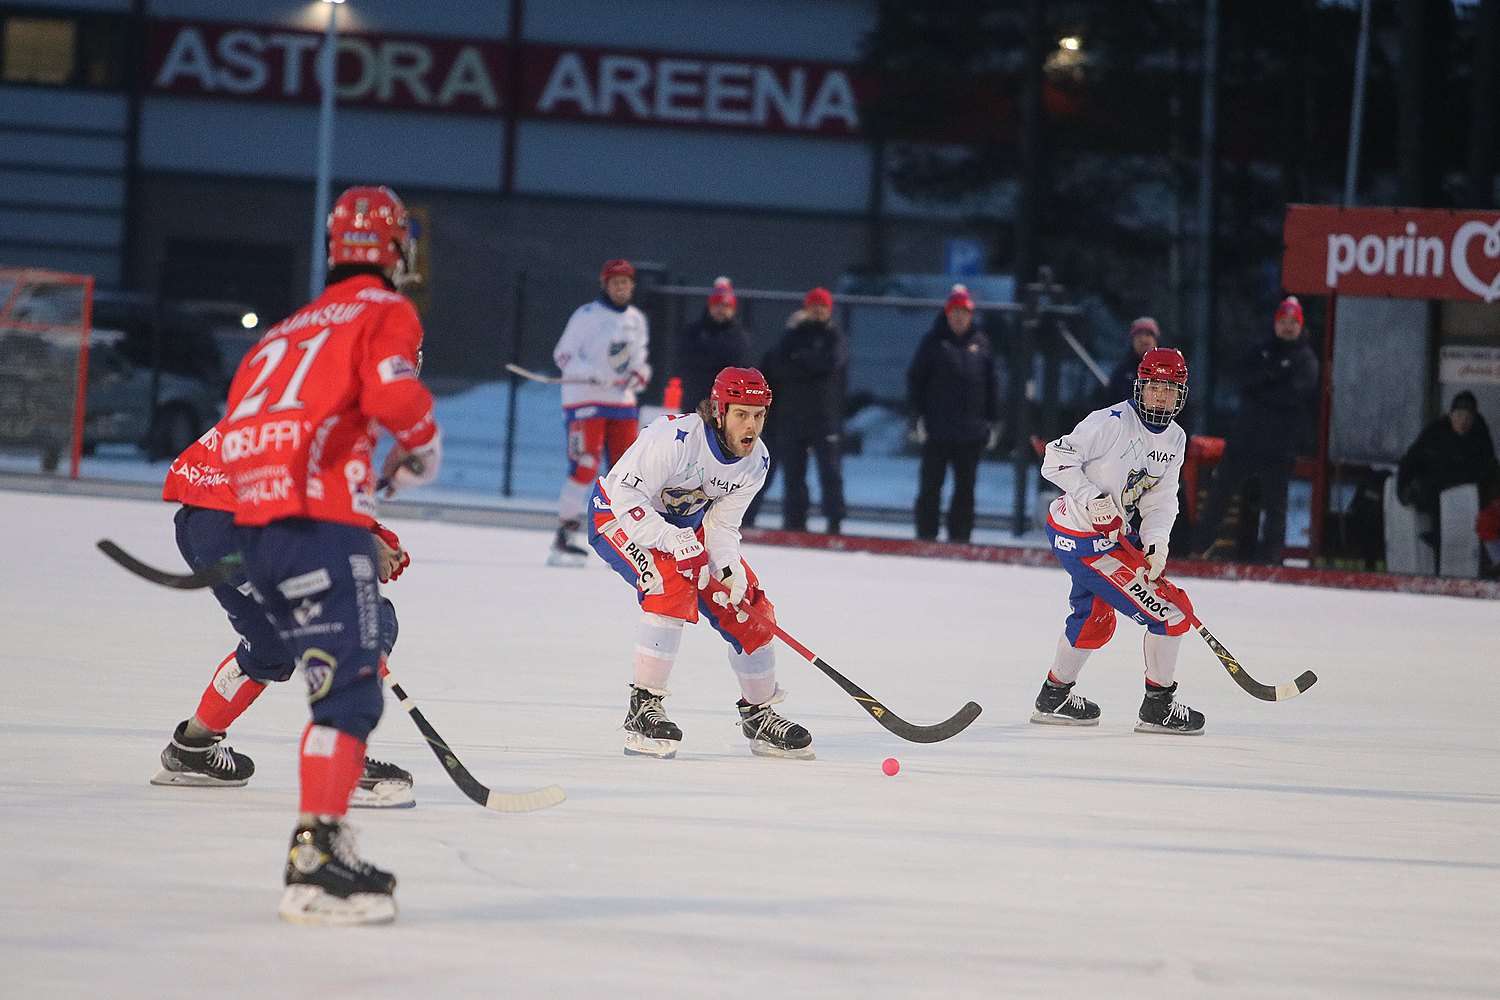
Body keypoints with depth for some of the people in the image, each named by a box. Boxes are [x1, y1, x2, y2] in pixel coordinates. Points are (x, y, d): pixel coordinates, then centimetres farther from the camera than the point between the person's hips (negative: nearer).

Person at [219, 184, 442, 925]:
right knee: (351, 690, -11)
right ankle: (315, 863, -21)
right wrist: (422, 447, 6)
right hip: (317, 519, -8)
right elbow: (392, 394, -14)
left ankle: (325, 841, 19)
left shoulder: (289, 328, 28)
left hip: (254, 521, 8)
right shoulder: (386, 313, 5)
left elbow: (244, 415, 25)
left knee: (344, 682, 19)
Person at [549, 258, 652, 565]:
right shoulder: (587, 315, -6)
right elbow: (563, 353, -8)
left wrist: (641, 372, 5)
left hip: (622, 401, 7)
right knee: (585, 466, -16)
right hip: (584, 399, -7)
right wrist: (591, 374, -22)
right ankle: (565, 534, -11)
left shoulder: (636, 319, 15)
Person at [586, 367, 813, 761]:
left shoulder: (755, 460, -10)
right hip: (619, 516, -7)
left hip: (685, 525, 7)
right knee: (672, 583, -33)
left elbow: (721, 526, -6)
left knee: (749, 607, -1)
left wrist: (730, 567, -25)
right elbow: (626, 495, -33)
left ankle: (758, 713, 20)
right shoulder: (676, 437, -33)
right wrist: (673, 541, -42)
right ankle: (643, 711, -27)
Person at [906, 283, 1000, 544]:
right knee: (931, 485, 1)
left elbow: (991, 385, 13)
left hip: (971, 431, 3)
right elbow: (915, 378, 0)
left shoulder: (981, 344, 8)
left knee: (966, 487, 6)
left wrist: (993, 420, 9)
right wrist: (917, 416, -7)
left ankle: (960, 535, 11)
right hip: (937, 430, -3)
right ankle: (926, 534, 6)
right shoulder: (934, 342, 0)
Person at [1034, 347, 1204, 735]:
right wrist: (1091, 498, -28)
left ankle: (1054, 697, 45)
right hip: (1085, 539, -10)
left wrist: (1155, 542, -15)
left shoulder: (1175, 440, 6)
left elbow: (1161, 499, 2)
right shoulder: (1111, 422, -19)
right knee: (1171, 610, -10)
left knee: (1095, 620, 29)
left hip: (1115, 533, 10)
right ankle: (1158, 707, -1)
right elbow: (1057, 458, -19)